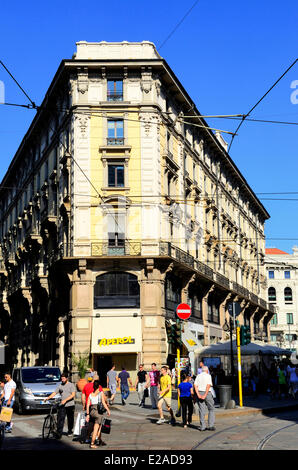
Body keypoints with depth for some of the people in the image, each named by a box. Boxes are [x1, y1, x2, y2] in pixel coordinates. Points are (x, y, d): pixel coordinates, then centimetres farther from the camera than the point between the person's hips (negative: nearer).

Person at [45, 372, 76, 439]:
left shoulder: (71, 385, -1)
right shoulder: (60, 386, 10)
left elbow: (73, 395, -10)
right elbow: (54, 393, 9)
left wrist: (65, 400, -20)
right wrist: (48, 398, -8)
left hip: (70, 405, -2)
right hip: (62, 406, 2)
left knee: (70, 419, 9)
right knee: (60, 419, -9)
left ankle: (70, 431, 28)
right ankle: (59, 434, -10)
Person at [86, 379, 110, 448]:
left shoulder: (90, 394, 12)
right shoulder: (101, 393, 0)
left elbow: (88, 405, 6)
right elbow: (103, 403, -9)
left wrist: (88, 414, 7)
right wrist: (108, 410, -3)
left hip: (91, 411, 6)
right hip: (97, 411, -5)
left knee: (100, 426, 22)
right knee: (96, 428, 0)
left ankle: (100, 441, 32)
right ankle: (92, 444, -2)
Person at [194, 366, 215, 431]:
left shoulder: (198, 376, 11)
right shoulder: (208, 376, -1)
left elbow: (195, 385, 0)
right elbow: (208, 385, -14)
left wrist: (198, 394, -6)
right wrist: (205, 395, -15)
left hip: (200, 393, 4)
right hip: (207, 393, -4)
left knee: (202, 410, 6)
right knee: (211, 409, 8)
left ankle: (202, 427, 4)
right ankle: (211, 425, 0)